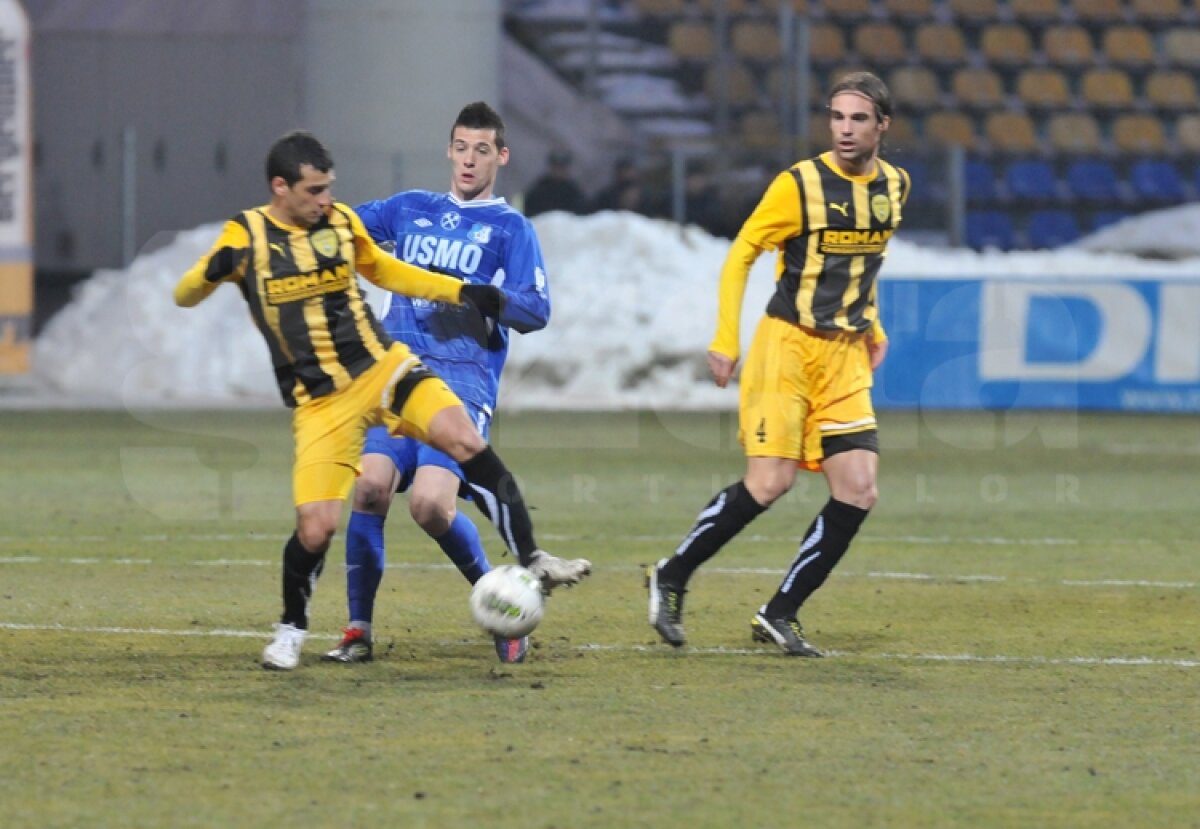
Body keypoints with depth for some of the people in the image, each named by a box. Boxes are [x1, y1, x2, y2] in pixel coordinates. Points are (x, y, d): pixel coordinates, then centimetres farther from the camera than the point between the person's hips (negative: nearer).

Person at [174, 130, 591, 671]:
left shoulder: (340, 221, 5)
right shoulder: (246, 235, -5)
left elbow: (383, 270, 22)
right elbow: (185, 297, -5)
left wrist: (462, 293, 13)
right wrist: (213, 271, -29)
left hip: (382, 367, 3)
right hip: (319, 402, -3)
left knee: (467, 444, -21)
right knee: (315, 527, -12)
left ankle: (531, 561, -14)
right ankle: (291, 629, 15)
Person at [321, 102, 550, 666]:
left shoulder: (510, 229, 8)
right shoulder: (411, 209, 19)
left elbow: (536, 311, -1)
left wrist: (470, 292, -15)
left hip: (463, 382, -3)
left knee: (430, 505, -20)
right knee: (370, 486, -18)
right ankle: (358, 632, -7)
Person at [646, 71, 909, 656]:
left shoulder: (894, 187, 7)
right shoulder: (800, 184, -10)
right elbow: (740, 255, -5)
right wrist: (725, 340, -11)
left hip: (846, 357, 6)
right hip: (787, 346, -6)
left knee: (858, 492, -6)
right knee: (769, 482, -14)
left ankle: (779, 614, 5)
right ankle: (671, 578, 5)